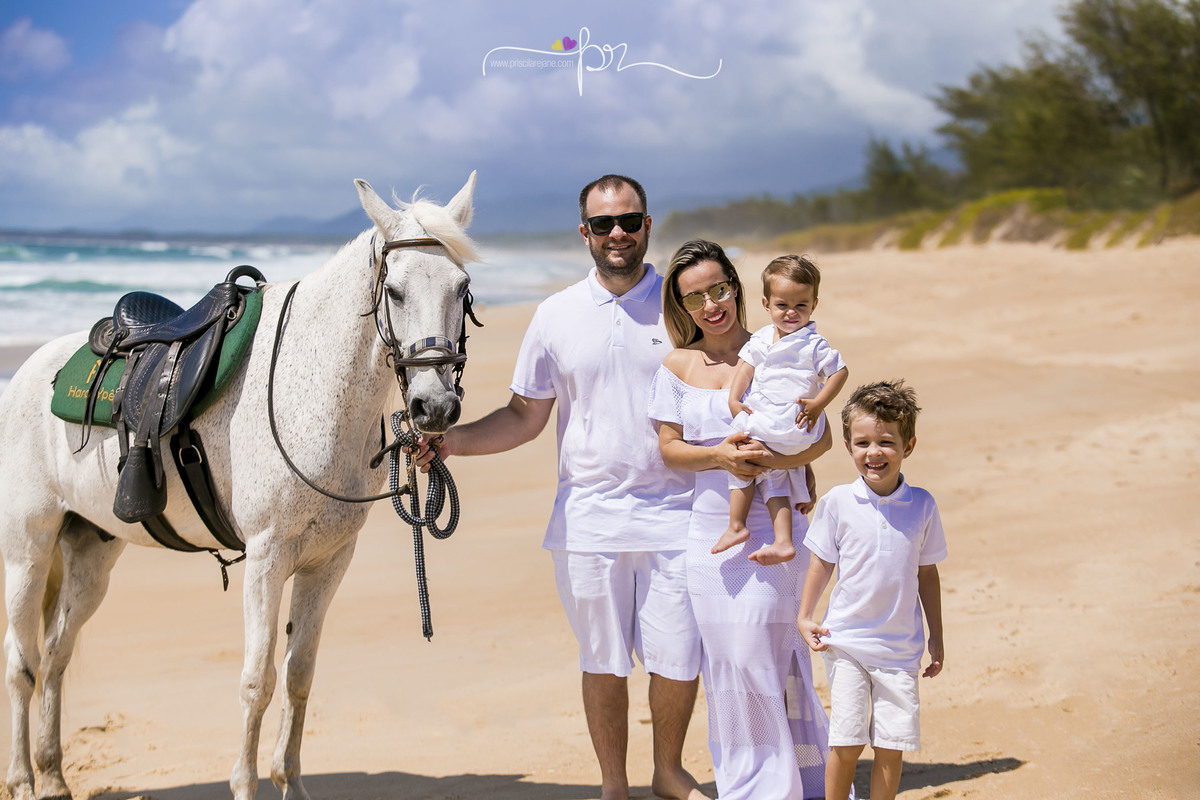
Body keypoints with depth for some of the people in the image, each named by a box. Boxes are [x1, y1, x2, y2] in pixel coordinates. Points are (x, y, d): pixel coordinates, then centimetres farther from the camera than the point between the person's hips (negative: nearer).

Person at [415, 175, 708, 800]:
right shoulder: (556, 316, 4)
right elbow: (525, 416, 8)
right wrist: (449, 440, -4)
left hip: (675, 512, -1)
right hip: (590, 518, 1)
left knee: (678, 657, 3)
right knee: (603, 660, 9)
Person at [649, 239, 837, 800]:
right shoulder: (677, 367, 6)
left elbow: (821, 438, -4)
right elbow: (669, 448, 4)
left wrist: (767, 459, -22)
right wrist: (719, 456, -15)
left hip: (772, 525, -3)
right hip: (707, 528, 3)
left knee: (757, 652, -8)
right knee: (722, 657, 6)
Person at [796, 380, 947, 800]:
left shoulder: (922, 505, 0)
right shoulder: (838, 502, -4)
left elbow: (927, 572, 9)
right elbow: (822, 562, 7)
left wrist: (936, 637, 12)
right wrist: (804, 617, 2)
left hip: (900, 647, 1)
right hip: (846, 640, -1)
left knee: (892, 746, 2)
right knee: (846, 742, -4)